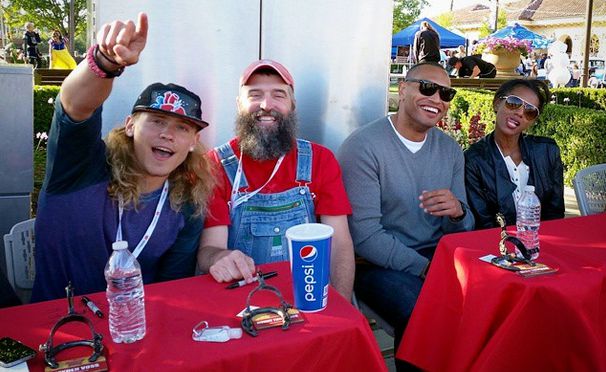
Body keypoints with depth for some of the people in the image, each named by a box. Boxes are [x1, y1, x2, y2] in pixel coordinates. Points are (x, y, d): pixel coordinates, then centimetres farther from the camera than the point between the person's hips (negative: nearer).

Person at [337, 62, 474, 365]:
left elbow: (462, 233, 8)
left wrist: (458, 213, -16)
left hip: (439, 257, 6)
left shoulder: (450, 150, 9)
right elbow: (364, 235, -17)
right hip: (379, 264, -6)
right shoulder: (364, 146, -11)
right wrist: (425, 268, -21)